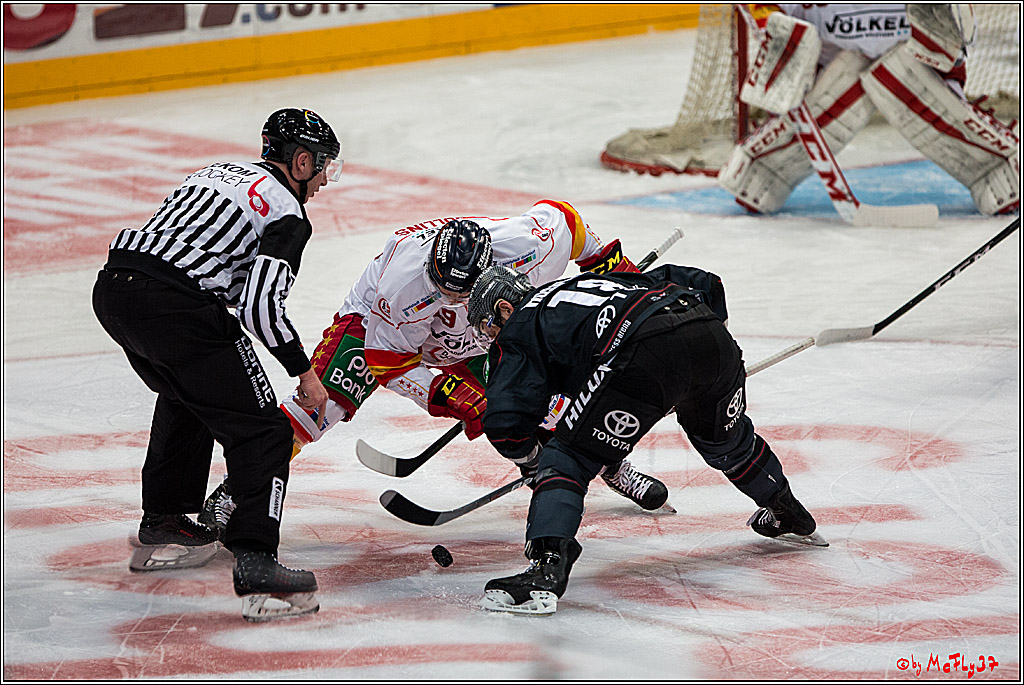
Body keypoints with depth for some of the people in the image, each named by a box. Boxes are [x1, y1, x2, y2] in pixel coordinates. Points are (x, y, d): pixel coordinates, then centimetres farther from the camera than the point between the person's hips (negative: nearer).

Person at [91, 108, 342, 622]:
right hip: (174, 305, -8)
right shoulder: (287, 214, 2)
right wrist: (304, 372, 0)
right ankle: (255, 564, -17)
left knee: (186, 396, 34)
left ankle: (162, 526, 39)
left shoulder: (219, 172, 27)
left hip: (112, 286, 9)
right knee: (261, 431, -2)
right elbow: (260, 306, -10)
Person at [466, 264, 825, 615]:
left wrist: (533, 459, 29)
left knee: (568, 458, 3)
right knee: (728, 439, 35)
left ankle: (546, 569, -15)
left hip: (646, 353, -7)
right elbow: (704, 283, 35)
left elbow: (504, 423, 8)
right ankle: (790, 518, 56)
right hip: (713, 338, 7)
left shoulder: (518, 330, 20)